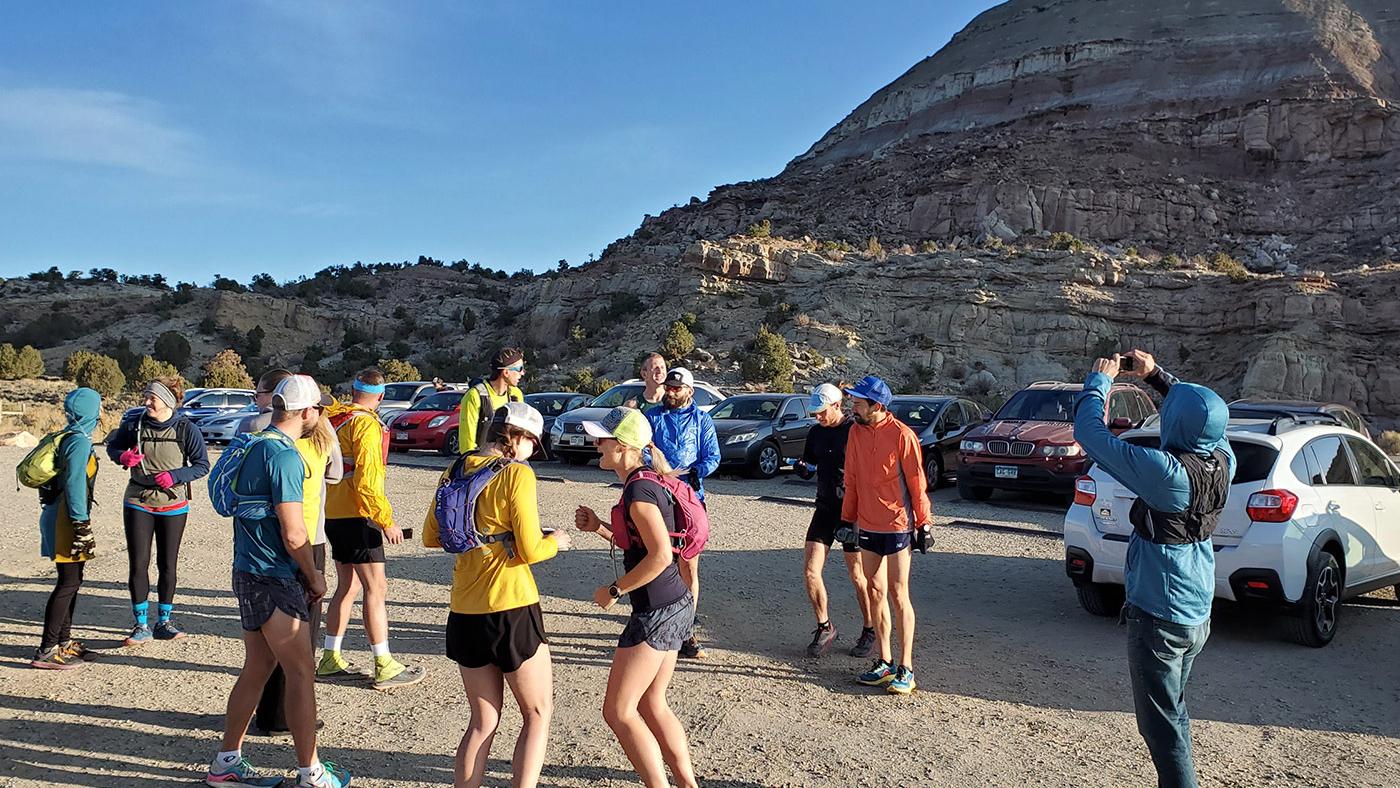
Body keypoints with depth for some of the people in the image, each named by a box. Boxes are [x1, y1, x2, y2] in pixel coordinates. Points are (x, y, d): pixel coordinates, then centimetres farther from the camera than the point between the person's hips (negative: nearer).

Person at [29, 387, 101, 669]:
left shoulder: (73, 437, 14)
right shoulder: (80, 441, -15)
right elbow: (74, 484, -21)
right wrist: (82, 525, -21)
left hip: (65, 516, 10)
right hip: (68, 518, -10)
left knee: (72, 581, 15)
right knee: (68, 583, -7)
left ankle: (63, 641, 23)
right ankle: (46, 651, -4)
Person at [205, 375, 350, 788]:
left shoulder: (256, 446, 11)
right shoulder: (285, 456, -18)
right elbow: (293, 535, -21)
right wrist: (314, 578, -4)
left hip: (249, 572, 9)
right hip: (274, 579, -9)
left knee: (257, 669, 17)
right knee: (301, 673, 0)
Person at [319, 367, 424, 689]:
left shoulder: (332, 418, 10)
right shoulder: (366, 424, -15)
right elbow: (366, 481, -21)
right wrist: (387, 520, -17)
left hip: (332, 514, 9)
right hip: (356, 516, -9)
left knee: (347, 586, 17)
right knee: (376, 589, -5)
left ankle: (331, 659, 22)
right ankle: (385, 667, -2)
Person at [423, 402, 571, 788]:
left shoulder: (456, 472, 7)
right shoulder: (517, 473, -12)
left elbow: (431, 537, 15)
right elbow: (530, 550, -15)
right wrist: (554, 541, 5)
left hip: (465, 614, 6)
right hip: (512, 610, -6)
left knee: (482, 722, 18)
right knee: (538, 713, 12)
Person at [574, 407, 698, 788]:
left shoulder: (638, 490, -19)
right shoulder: (645, 482, 11)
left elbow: (660, 555, -26)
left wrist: (614, 590, -17)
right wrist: (599, 527, 6)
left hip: (657, 612, -10)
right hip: (677, 605, 10)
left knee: (618, 711, 1)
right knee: (651, 706, 19)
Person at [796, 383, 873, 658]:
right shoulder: (816, 432, 8)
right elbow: (809, 468, 15)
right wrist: (803, 468, -8)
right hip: (824, 510, 6)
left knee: (857, 577, 3)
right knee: (810, 571, 0)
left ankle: (869, 631, 21)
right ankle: (824, 628, 16)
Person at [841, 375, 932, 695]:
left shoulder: (901, 435, -14)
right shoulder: (856, 433, 5)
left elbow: (916, 482, -10)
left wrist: (923, 522, -9)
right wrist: (848, 518, 12)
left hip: (897, 525, -6)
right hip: (867, 525, 6)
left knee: (898, 595, -1)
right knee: (875, 593, 10)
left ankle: (905, 669, 7)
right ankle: (885, 662, 20)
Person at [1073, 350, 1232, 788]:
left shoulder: (1167, 472, -26)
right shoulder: (1224, 461, -6)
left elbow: (1089, 432, -20)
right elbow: (1202, 416, 16)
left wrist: (1099, 381, -5)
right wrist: (1155, 376, 14)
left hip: (1158, 617, -8)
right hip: (1198, 616, 8)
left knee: (1162, 726, 3)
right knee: (1173, 713, 24)